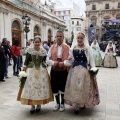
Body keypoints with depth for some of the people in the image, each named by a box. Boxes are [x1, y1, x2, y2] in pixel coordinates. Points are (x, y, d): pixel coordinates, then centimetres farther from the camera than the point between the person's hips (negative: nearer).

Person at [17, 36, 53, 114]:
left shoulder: (43, 51, 3)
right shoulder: (30, 50, 0)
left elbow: (45, 61, 9)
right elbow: (26, 60, 1)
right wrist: (25, 67, -6)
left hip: (41, 71, 1)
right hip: (31, 70, -1)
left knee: (41, 87, 3)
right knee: (31, 87, -1)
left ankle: (39, 105, 18)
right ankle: (32, 106, 9)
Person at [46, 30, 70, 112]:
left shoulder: (67, 47, -1)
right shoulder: (52, 47, 6)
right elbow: (47, 60, 4)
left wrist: (63, 63, -22)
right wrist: (53, 63, -15)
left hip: (63, 71, -2)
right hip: (54, 71, 2)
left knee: (63, 87, 8)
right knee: (55, 87, 10)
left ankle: (62, 104, 28)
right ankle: (57, 103, 31)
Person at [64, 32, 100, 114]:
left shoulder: (88, 48, 1)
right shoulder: (73, 48, 6)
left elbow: (91, 60, -1)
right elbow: (70, 60, 6)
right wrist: (63, 63, -14)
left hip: (85, 70, -2)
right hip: (74, 70, 2)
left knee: (84, 87, 3)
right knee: (75, 87, 2)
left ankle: (83, 103, 22)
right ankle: (76, 106, 12)